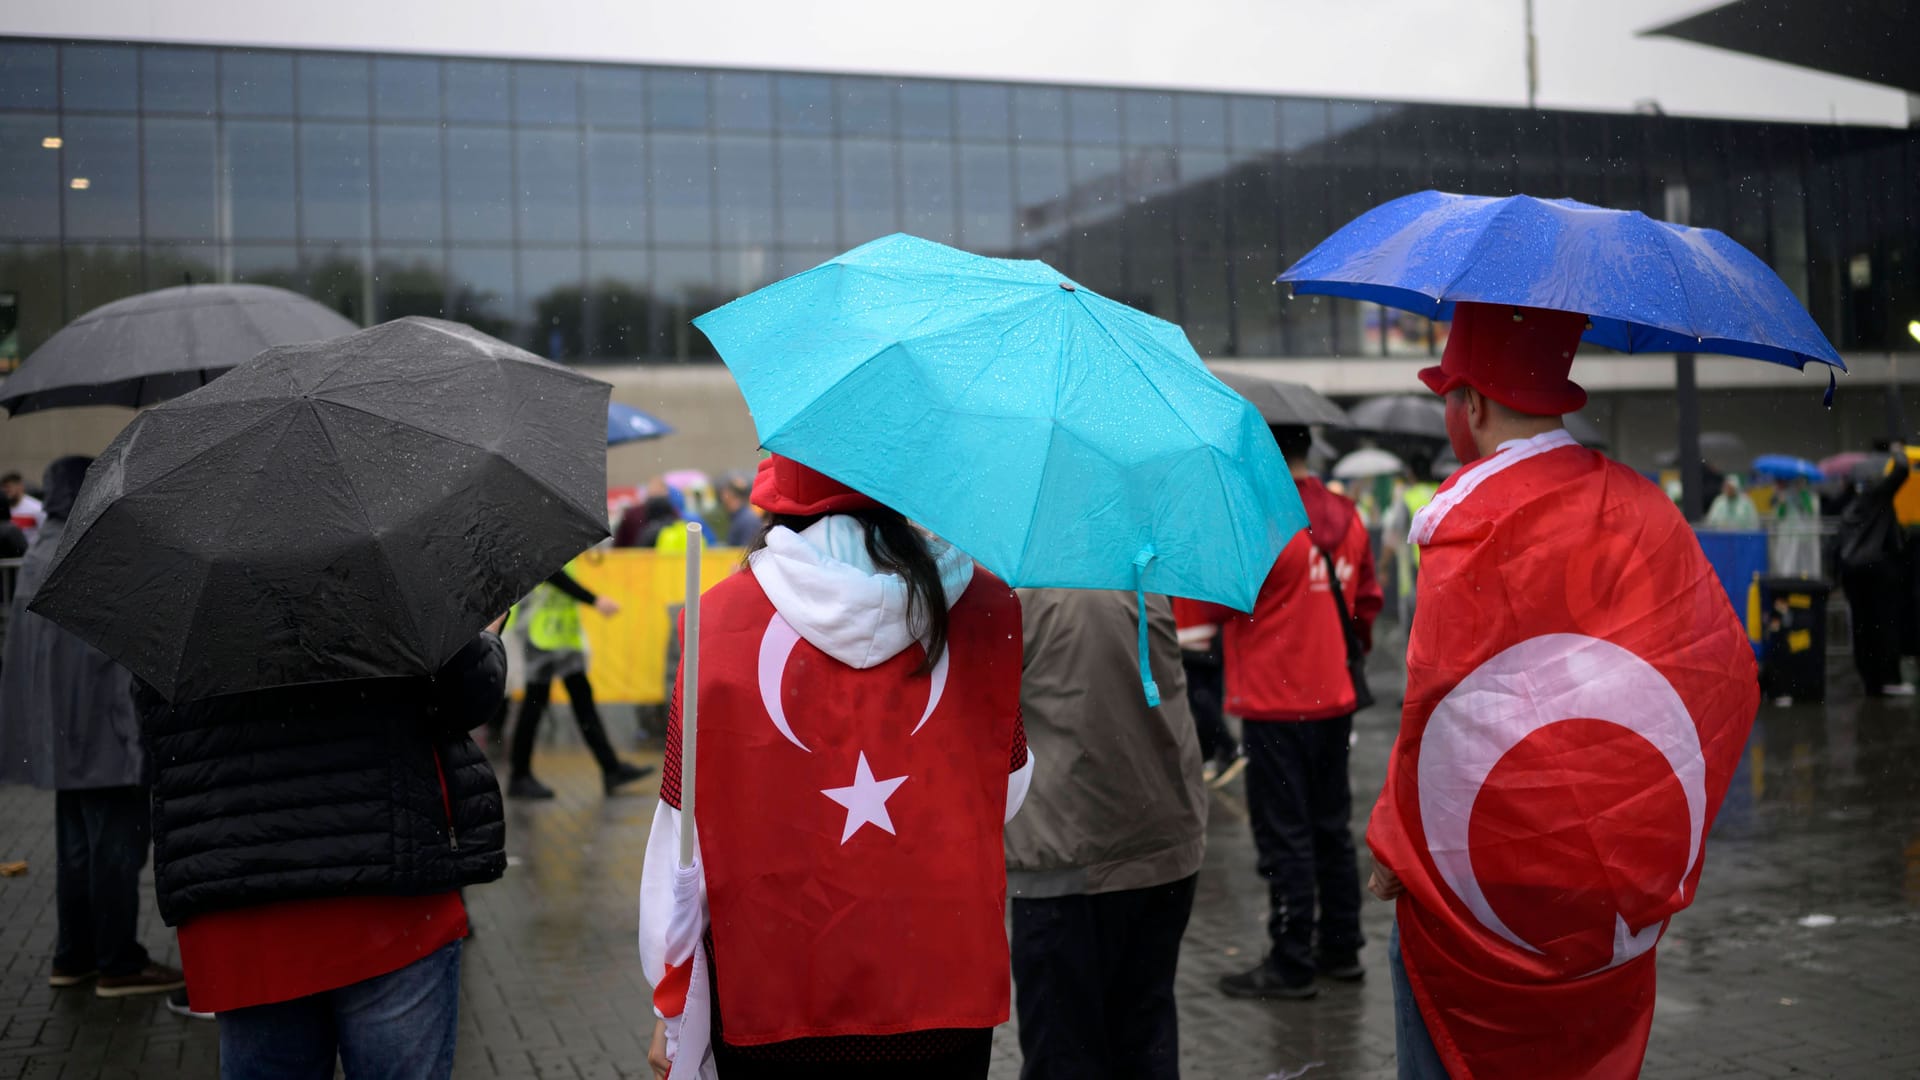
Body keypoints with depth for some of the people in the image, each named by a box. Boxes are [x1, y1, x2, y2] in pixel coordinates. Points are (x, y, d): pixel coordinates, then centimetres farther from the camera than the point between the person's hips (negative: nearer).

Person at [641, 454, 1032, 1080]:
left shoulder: (721, 617, -8)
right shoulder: (986, 609, -6)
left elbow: (686, 829, -5)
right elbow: (1007, 791, 5)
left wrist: (674, 1014, 5)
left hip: (770, 1001, 0)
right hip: (945, 984, 1)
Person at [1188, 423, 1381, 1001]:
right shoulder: (1346, 516, 6)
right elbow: (1368, 598, 13)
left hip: (1276, 704, -7)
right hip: (1334, 698, 7)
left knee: (1284, 835, 0)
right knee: (1331, 827, 17)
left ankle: (1292, 964, 6)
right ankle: (1341, 948, 26)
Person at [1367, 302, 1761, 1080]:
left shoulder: (1472, 520, -15)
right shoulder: (1643, 507, 4)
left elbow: (1443, 700, -17)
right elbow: (1727, 671, 6)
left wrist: (1395, 846, -6)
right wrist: (1663, 831, 12)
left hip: (1483, 883, -6)